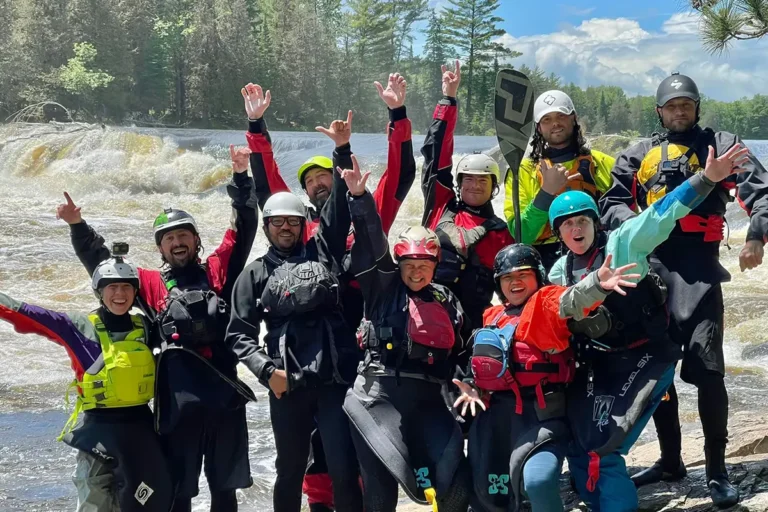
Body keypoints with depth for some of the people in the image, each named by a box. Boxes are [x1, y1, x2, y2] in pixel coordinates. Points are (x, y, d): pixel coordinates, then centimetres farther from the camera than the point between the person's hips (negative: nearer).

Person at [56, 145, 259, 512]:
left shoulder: (217, 272, 11)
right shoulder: (152, 284, 13)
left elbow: (243, 229, 9)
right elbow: (102, 266, 14)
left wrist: (240, 178, 1)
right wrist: (78, 226, 4)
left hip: (224, 392, 0)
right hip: (178, 397, 0)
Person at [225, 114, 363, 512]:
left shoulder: (322, 251, 12)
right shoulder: (256, 273, 10)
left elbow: (339, 209, 2)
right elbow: (240, 332, 7)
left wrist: (342, 150, -6)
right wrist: (266, 370, -7)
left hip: (336, 377, 0)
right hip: (286, 384, 0)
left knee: (344, 470, -4)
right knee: (290, 471, 13)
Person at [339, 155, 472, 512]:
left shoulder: (446, 301, 13)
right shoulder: (383, 286, 4)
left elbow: (461, 352, 20)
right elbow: (372, 246, -10)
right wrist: (359, 198, -23)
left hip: (427, 401, 3)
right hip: (378, 397, -3)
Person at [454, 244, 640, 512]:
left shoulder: (547, 302, -2)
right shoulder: (493, 317, 17)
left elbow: (570, 301, -25)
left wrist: (596, 284, -46)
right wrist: (473, 387, 9)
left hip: (540, 412, -7)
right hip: (496, 413, 7)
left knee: (538, 481, -27)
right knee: (487, 489, 13)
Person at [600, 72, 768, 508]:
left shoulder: (721, 145, 9)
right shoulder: (640, 156, 18)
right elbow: (612, 204, 9)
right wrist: (635, 223, -13)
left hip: (699, 267, -4)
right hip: (652, 267, 4)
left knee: (706, 367, -11)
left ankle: (717, 469, -2)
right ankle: (671, 460, 23)